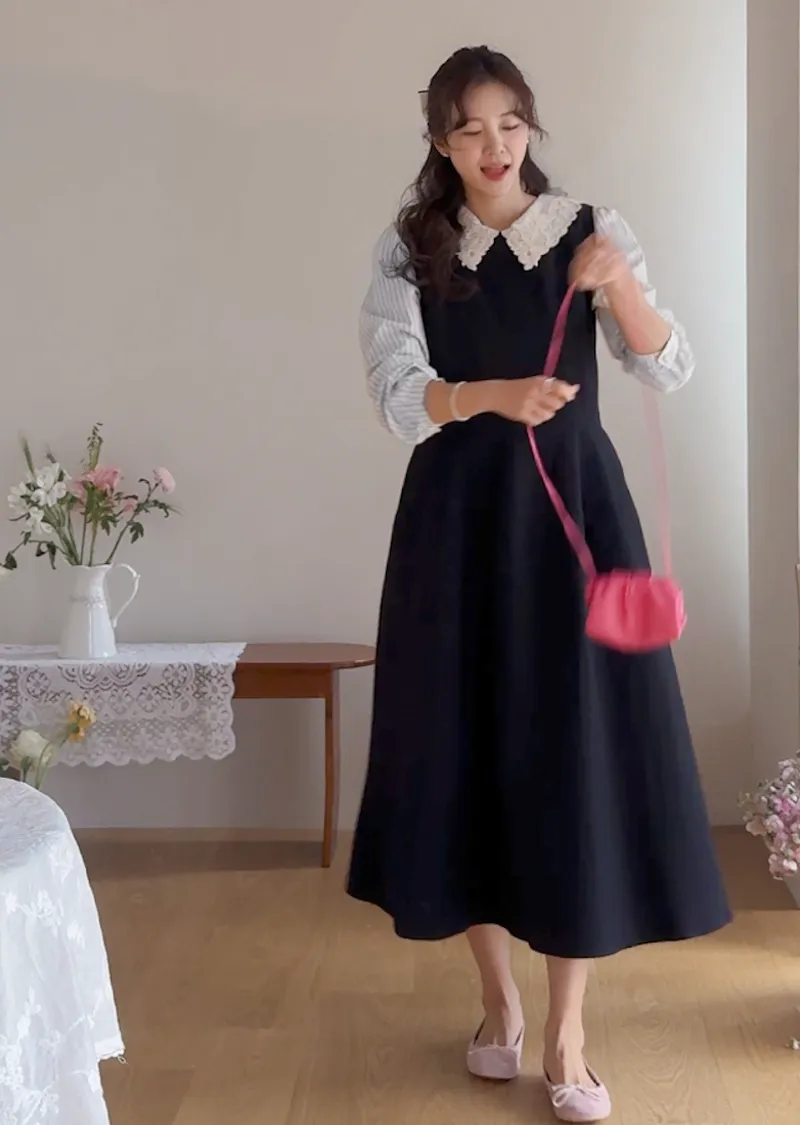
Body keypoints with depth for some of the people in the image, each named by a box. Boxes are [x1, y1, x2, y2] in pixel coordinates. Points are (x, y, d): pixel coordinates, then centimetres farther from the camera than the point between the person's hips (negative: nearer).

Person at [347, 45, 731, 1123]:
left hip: (573, 504, 0)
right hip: (458, 518, 1)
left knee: (580, 744, -3)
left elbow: (672, 370, -4)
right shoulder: (407, 250, 3)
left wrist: (618, 282, -22)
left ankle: (566, 1035, 9)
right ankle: (499, 998, 24)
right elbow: (400, 397, -10)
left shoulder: (592, 228, 4)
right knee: (469, 742, 4)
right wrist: (493, 395, -29)